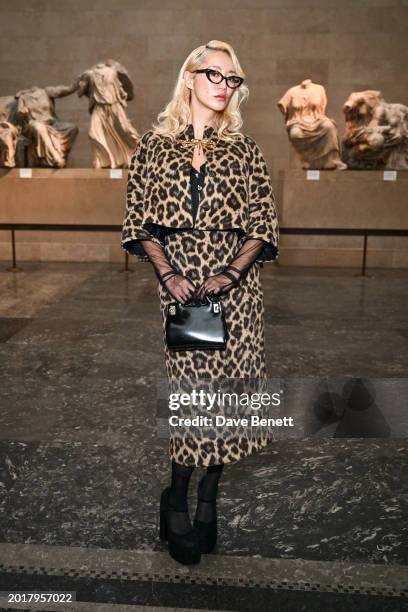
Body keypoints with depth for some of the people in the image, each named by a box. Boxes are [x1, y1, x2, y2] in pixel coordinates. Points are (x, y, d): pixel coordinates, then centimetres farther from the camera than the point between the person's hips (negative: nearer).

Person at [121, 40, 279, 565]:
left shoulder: (243, 149, 8)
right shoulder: (155, 143, 7)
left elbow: (262, 223, 4)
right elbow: (138, 218, 4)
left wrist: (232, 273, -11)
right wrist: (166, 273, -9)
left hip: (234, 279, 2)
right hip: (177, 273, -1)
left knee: (226, 380, 2)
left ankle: (207, 498, 21)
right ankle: (178, 498, 17)